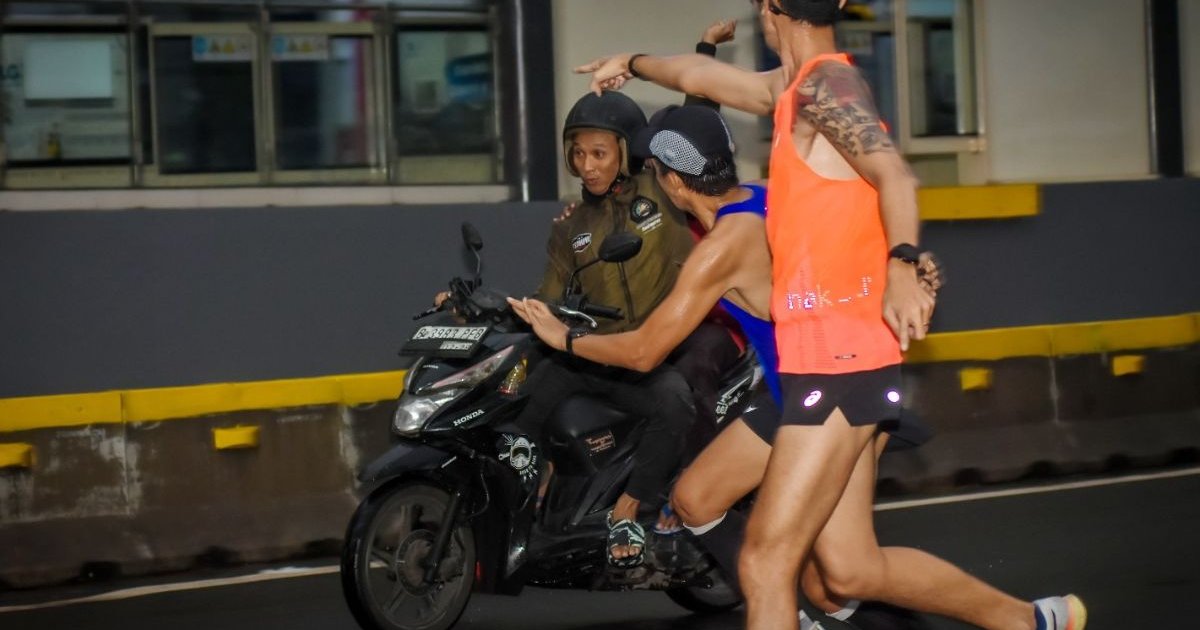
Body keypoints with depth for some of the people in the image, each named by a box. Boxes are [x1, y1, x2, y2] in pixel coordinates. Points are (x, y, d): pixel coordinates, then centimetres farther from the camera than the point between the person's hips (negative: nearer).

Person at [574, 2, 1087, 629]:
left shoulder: (825, 83, -9)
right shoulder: (794, 88, 18)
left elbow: (894, 173, -23)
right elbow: (708, 76, 36)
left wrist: (901, 264, -38)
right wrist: (634, 63, 51)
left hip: (837, 356, -9)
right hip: (821, 354, 9)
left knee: (764, 563, -11)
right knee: (851, 570, 10)